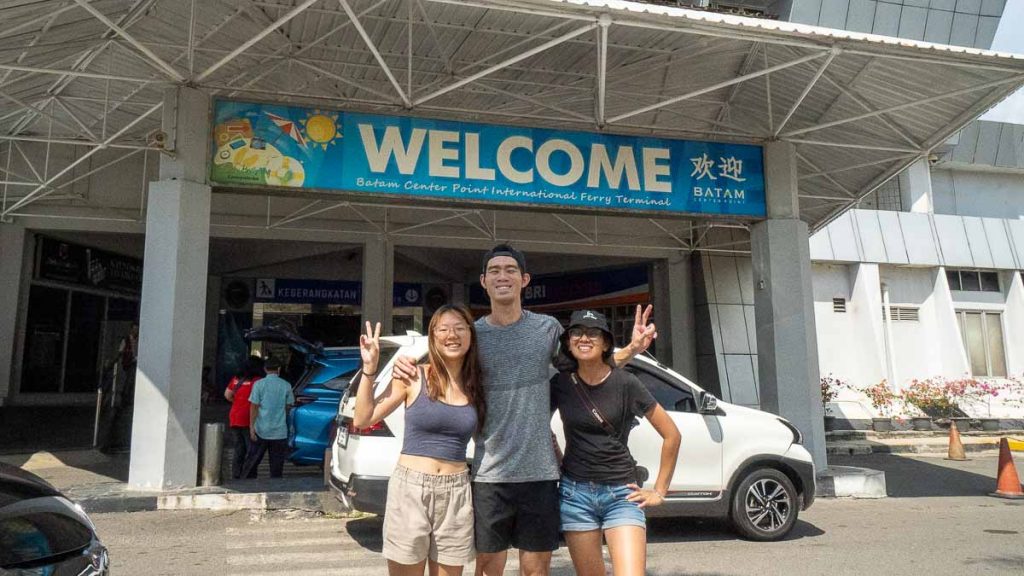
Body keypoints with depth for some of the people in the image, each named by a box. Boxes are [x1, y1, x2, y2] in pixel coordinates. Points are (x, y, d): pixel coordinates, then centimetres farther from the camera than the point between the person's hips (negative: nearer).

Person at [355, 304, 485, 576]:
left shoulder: (476, 385, 5)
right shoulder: (414, 377, -4)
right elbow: (362, 420, -3)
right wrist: (369, 368, -10)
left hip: (456, 494, 3)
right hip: (410, 488, -2)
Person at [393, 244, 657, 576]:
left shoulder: (548, 328, 2)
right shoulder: (472, 334, 0)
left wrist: (632, 350, 0)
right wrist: (406, 368, -11)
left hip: (540, 472, 1)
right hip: (490, 474, 0)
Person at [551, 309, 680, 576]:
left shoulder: (625, 383, -7)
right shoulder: (560, 383, 0)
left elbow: (671, 435, -2)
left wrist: (660, 490, 0)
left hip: (622, 493, -2)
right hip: (575, 493, 2)